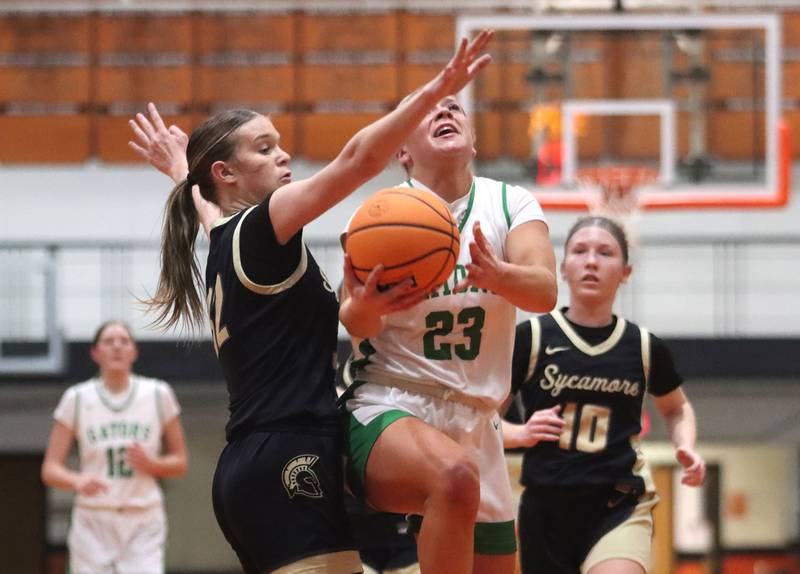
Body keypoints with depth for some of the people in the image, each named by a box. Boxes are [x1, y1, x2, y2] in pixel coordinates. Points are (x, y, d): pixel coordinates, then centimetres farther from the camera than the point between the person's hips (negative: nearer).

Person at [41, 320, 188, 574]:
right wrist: (78, 481, -21)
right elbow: (50, 469, 0)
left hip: (144, 524, 0)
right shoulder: (76, 399, 2)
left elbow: (180, 463, 11)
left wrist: (152, 464, -10)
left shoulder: (158, 395, 4)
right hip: (93, 522, 0)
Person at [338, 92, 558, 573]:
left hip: (476, 425, 5)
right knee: (453, 474, -38)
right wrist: (364, 307, -39)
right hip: (388, 412, -5)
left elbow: (545, 290, -14)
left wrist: (497, 276, -37)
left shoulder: (511, 204, 4)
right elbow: (356, 325, -14)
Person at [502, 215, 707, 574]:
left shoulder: (644, 348, 5)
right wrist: (521, 434, -15)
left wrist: (687, 448, 5)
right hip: (546, 508, 1)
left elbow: (676, 410, 25)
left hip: (618, 507, -1)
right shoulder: (531, 339, -1)